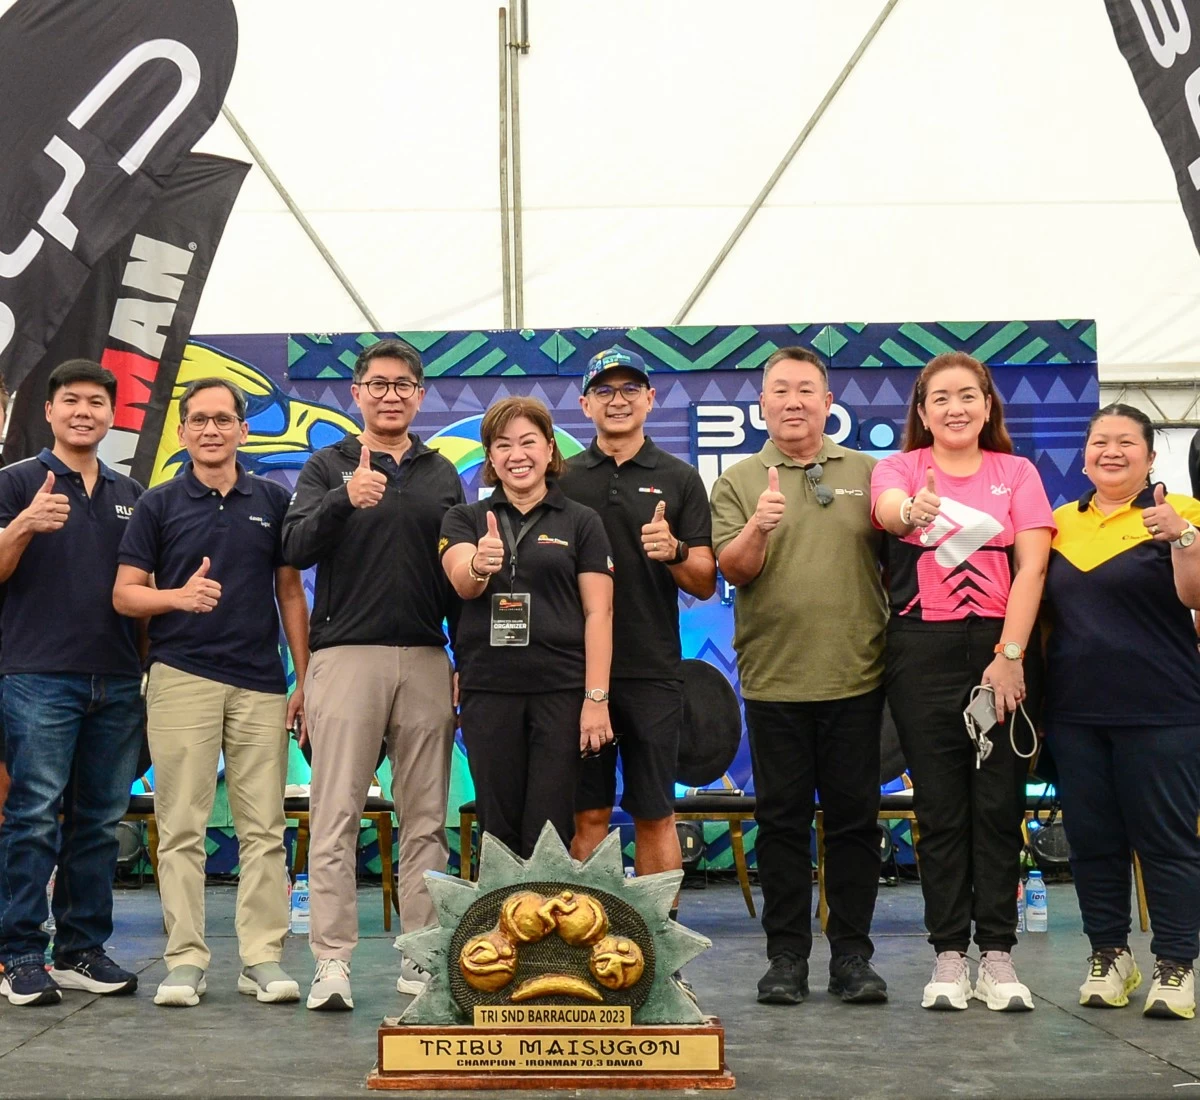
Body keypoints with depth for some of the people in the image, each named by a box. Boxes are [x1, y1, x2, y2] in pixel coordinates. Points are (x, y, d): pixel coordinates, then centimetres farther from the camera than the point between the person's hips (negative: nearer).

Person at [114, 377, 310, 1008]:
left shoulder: (273, 501, 10)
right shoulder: (159, 504, 6)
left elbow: (290, 593, 12)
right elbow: (124, 594, 4)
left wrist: (305, 679, 6)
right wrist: (179, 596, -16)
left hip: (261, 683, 1)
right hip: (181, 678, -1)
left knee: (263, 828, 1)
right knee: (181, 827, -1)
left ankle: (263, 958, 6)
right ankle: (184, 961, 4)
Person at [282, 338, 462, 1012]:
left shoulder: (443, 475, 15)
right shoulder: (329, 468, 6)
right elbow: (296, 550, -9)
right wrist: (344, 499, -27)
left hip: (426, 660, 3)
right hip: (347, 656, -3)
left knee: (426, 818, 5)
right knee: (337, 816, -4)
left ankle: (422, 958, 11)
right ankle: (333, 962, -2)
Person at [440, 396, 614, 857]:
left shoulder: (581, 522, 6)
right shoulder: (465, 520, 9)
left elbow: (598, 612, 1)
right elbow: (462, 584, -10)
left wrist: (597, 697, -8)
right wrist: (479, 566, -34)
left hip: (561, 690, -1)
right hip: (488, 691, 2)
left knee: (550, 832, -3)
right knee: (498, 829, 5)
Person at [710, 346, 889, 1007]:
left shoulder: (866, 474, 9)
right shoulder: (739, 481, 5)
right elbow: (731, 568, -6)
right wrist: (757, 528, -24)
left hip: (855, 678, 1)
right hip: (773, 680, -1)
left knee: (854, 818, 4)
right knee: (782, 820, 5)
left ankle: (852, 954, 12)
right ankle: (786, 955, 12)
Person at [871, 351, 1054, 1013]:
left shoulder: (1017, 473, 8)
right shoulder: (901, 468, 6)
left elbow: (1032, 565, -2)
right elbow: (887, 507, -19)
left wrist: (1010, 655, -13)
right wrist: (910, 513, -44)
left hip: (1002, 649, 1)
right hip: (923, 653, 0)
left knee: (999, 805, 2)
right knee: (940, 808, 3)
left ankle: (997, 956, 8)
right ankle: (949, 956, 8)